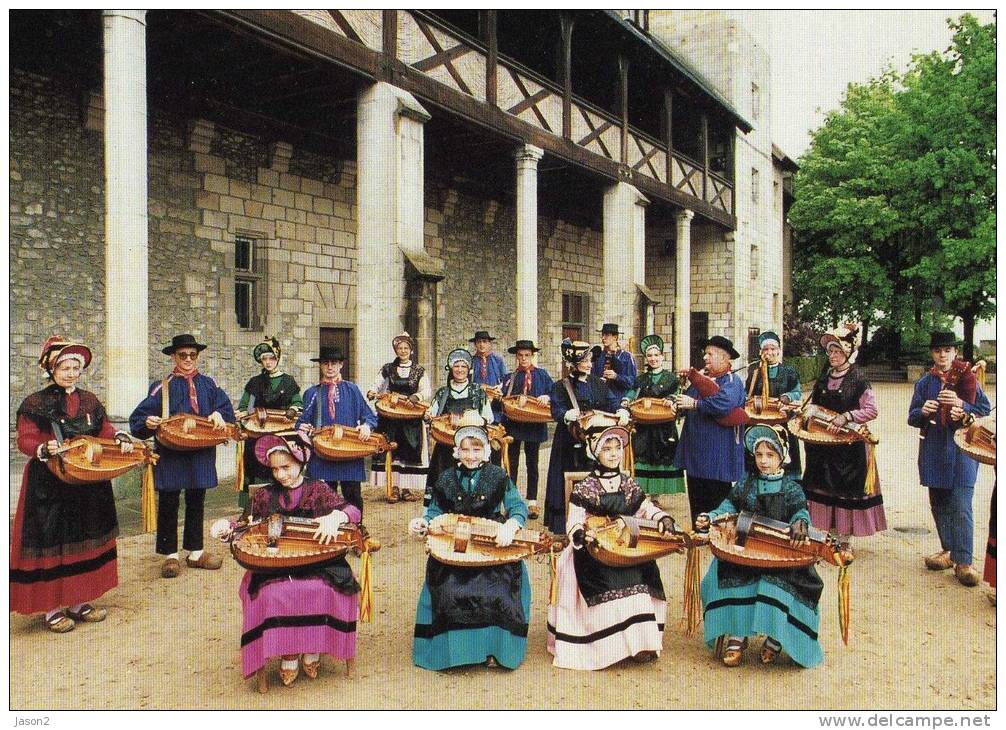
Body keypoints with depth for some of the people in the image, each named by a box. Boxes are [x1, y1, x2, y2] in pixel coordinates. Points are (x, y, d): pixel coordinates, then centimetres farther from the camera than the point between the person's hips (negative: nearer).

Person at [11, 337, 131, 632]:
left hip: (88, 484, 6)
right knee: (51, 542, 0)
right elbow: (24, 440, -9)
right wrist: (44, 449, -28)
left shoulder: (89, 401, 8)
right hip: (49, 487, -5)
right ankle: (52, 609, 12)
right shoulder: (35, 404, -6)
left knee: (84, 539, 12)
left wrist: (121, 439, -10)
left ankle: (79, 602, 25)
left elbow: (105, 429, 10)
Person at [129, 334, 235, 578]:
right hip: (171, 455, -2)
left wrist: (218, 416, -14)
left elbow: (226, 409, 7)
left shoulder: (208, 384, 8)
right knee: (168, 504, 4)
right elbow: (138, 417, -2)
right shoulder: (162, 387, 1)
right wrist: (148, 422, -22)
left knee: (196, 503, 12)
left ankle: (195, 552, 23)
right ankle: (170, 555, 15)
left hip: (201, 455, 2)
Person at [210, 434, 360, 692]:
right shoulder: (264, 496, 10)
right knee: (274, 595, -30)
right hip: (274, 567, 1)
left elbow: (354, 512, -7)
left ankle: (312, 650, -3)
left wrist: (335, 517, -28)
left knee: (322, 591, -30)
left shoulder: (317, 489, 3)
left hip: (315, 563, -1)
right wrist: (228, 527, -2)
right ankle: (288, 653, -8)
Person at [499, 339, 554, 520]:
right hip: (513, 425, 1)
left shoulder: (542, 375, 6)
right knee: (512, 463, 3)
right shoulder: (510, 377, 9)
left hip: (534, 425, -1)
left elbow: (554, 393, 0)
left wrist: (547, 397, -20)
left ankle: (532, 503, 16)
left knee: (532, 464, 9)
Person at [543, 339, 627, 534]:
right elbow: (556, 410, -11)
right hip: (571, 445, -3)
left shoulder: (599, 384, 13)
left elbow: (612, 404, 5)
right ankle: (565, 528, 7)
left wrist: (622, 412, -16)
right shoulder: (561, 386, 0)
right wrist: (568, 414, -32)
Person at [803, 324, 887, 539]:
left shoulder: (858, 380, -6)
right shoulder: (823, 379, 11)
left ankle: (844, 539, 9)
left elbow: (871, 410, -12)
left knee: (846, 489, -1)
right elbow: (814, 407, 20)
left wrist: (846, 416, -22)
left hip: (849, 445, -5)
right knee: (822, 488, 7)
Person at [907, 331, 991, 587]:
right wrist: (923, 411, -14)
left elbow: (985, 410, -1)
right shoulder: (924, 383, 8)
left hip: (961, 449, -3)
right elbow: (912, 418, 8)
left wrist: (962, 405, -18)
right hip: (933, 450, 3)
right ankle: (948, 551, 24)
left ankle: (963, 561, -5)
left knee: (961, 507, -8)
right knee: (939, 505, 10)